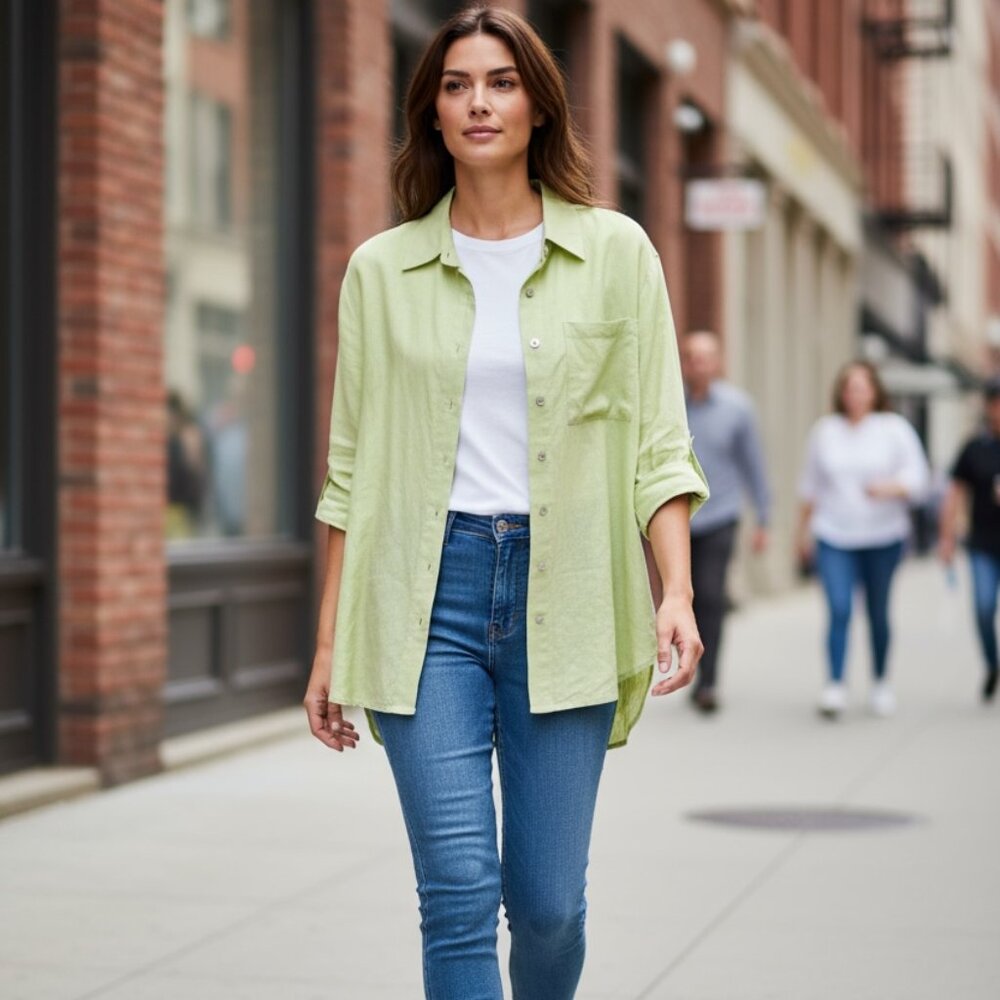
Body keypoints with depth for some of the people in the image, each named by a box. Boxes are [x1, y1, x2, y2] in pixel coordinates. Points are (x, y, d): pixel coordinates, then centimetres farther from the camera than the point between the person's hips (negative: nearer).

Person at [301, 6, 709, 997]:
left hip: (563, 592, 0)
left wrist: (677, 593, -10)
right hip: (427, 590, 0)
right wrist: (329, 644, 7)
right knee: (459, 889, -8)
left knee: (547, 902, 3)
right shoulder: (382, 270, 7)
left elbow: (659, 443, 3)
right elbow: (351, 469, 9)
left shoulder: (616, 253, 5)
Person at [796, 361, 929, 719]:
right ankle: (835, 686, -14)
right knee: (839, 610, -13)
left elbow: (917, 477, -5)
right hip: (834, 539, 1)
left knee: (878, 613, 9)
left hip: (883, 538, 0)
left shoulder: (895, 428, 0)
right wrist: (804, 531, 16)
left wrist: (889, 487, -24)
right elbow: (810, 485, 15)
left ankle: (881, 682, 26)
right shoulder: (825, 430, 6)